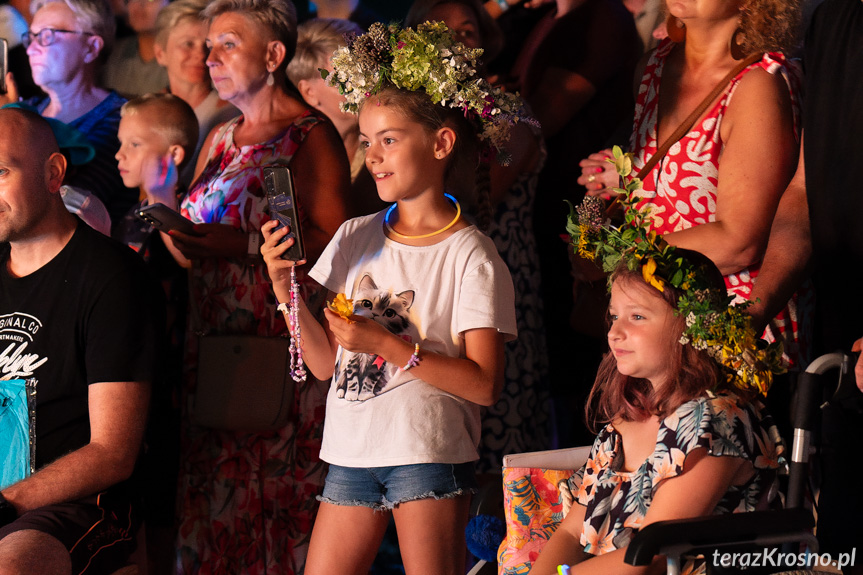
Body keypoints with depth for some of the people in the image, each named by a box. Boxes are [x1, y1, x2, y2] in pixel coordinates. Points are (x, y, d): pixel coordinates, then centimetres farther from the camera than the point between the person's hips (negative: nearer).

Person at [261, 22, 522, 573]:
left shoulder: (469, 255, -6)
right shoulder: (353, 238, 10)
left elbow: (484, 383, -13)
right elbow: (325, 363, 10)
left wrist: (385, 343, -18)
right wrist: (286, 289, -5)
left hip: (428, 456, -5)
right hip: (351, 454, 5)